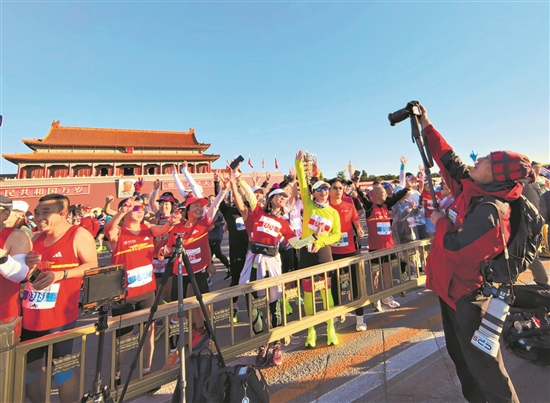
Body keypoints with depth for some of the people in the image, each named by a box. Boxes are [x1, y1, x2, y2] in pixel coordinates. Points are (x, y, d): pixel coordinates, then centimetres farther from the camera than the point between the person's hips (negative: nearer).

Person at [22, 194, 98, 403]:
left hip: (59, 315, -7)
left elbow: (92, 266, -15)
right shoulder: (37, 238, 11)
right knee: (31, 365, 19)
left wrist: (60, 275, -23)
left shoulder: (79, 235, -11)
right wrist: (28, 265, -4)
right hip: (30, 314, 7)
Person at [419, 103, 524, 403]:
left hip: (466, 294, -9)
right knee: (459, 354, 25)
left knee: (482, 363, 8)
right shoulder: (471, 190, -1)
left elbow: (456, 248, -32)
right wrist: (426, 127, 9)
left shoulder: (490, 211, -26)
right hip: (452, 287, 9)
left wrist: (440, 222, -13)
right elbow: (448, 160, 6)